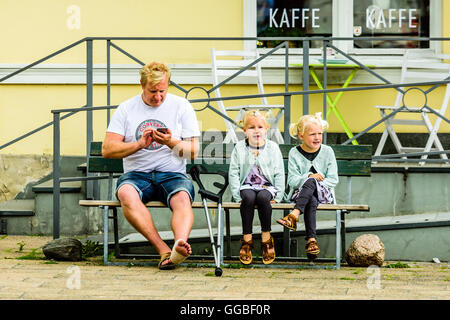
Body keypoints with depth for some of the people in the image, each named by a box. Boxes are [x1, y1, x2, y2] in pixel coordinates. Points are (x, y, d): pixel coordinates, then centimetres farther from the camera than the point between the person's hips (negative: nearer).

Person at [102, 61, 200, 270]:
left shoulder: (181, 106, 8)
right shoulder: (126, 109, 8)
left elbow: (193, 151, 5)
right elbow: (107, 149, 1)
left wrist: (171, 142, -16)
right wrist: (139, 144, -15)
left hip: (173, 174, 0)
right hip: (136, 174, 0)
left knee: (182, 198, -35)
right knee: (126, 194, -35)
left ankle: (181, 243, -62)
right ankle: (164, 250, -43)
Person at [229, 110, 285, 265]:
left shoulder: (272, 148, 6)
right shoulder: (239, 148, 6)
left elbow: (279, 174, 5)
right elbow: (233, 173, 3)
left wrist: (278, 196, -5)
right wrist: (237, 195, -9)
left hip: (267, 186, 0)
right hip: (247, 186, 0)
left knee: (263, 197, -35)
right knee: (249, 197, -35)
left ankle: (266, 238, -21)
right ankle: (247, 239, -26)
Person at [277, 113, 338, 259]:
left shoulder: (327, 151, 6)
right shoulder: (294, 153, 5)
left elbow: (333, 179, 2)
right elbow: (292, 180, -3)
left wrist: (311, 181, -13)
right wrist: (310, 176, -21)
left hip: (323, 193, 0)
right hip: (300, 193, 0)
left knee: (311, 182, -35)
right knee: (311, 201, -36)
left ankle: (294, 215, -48)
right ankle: (311, 239, -46)